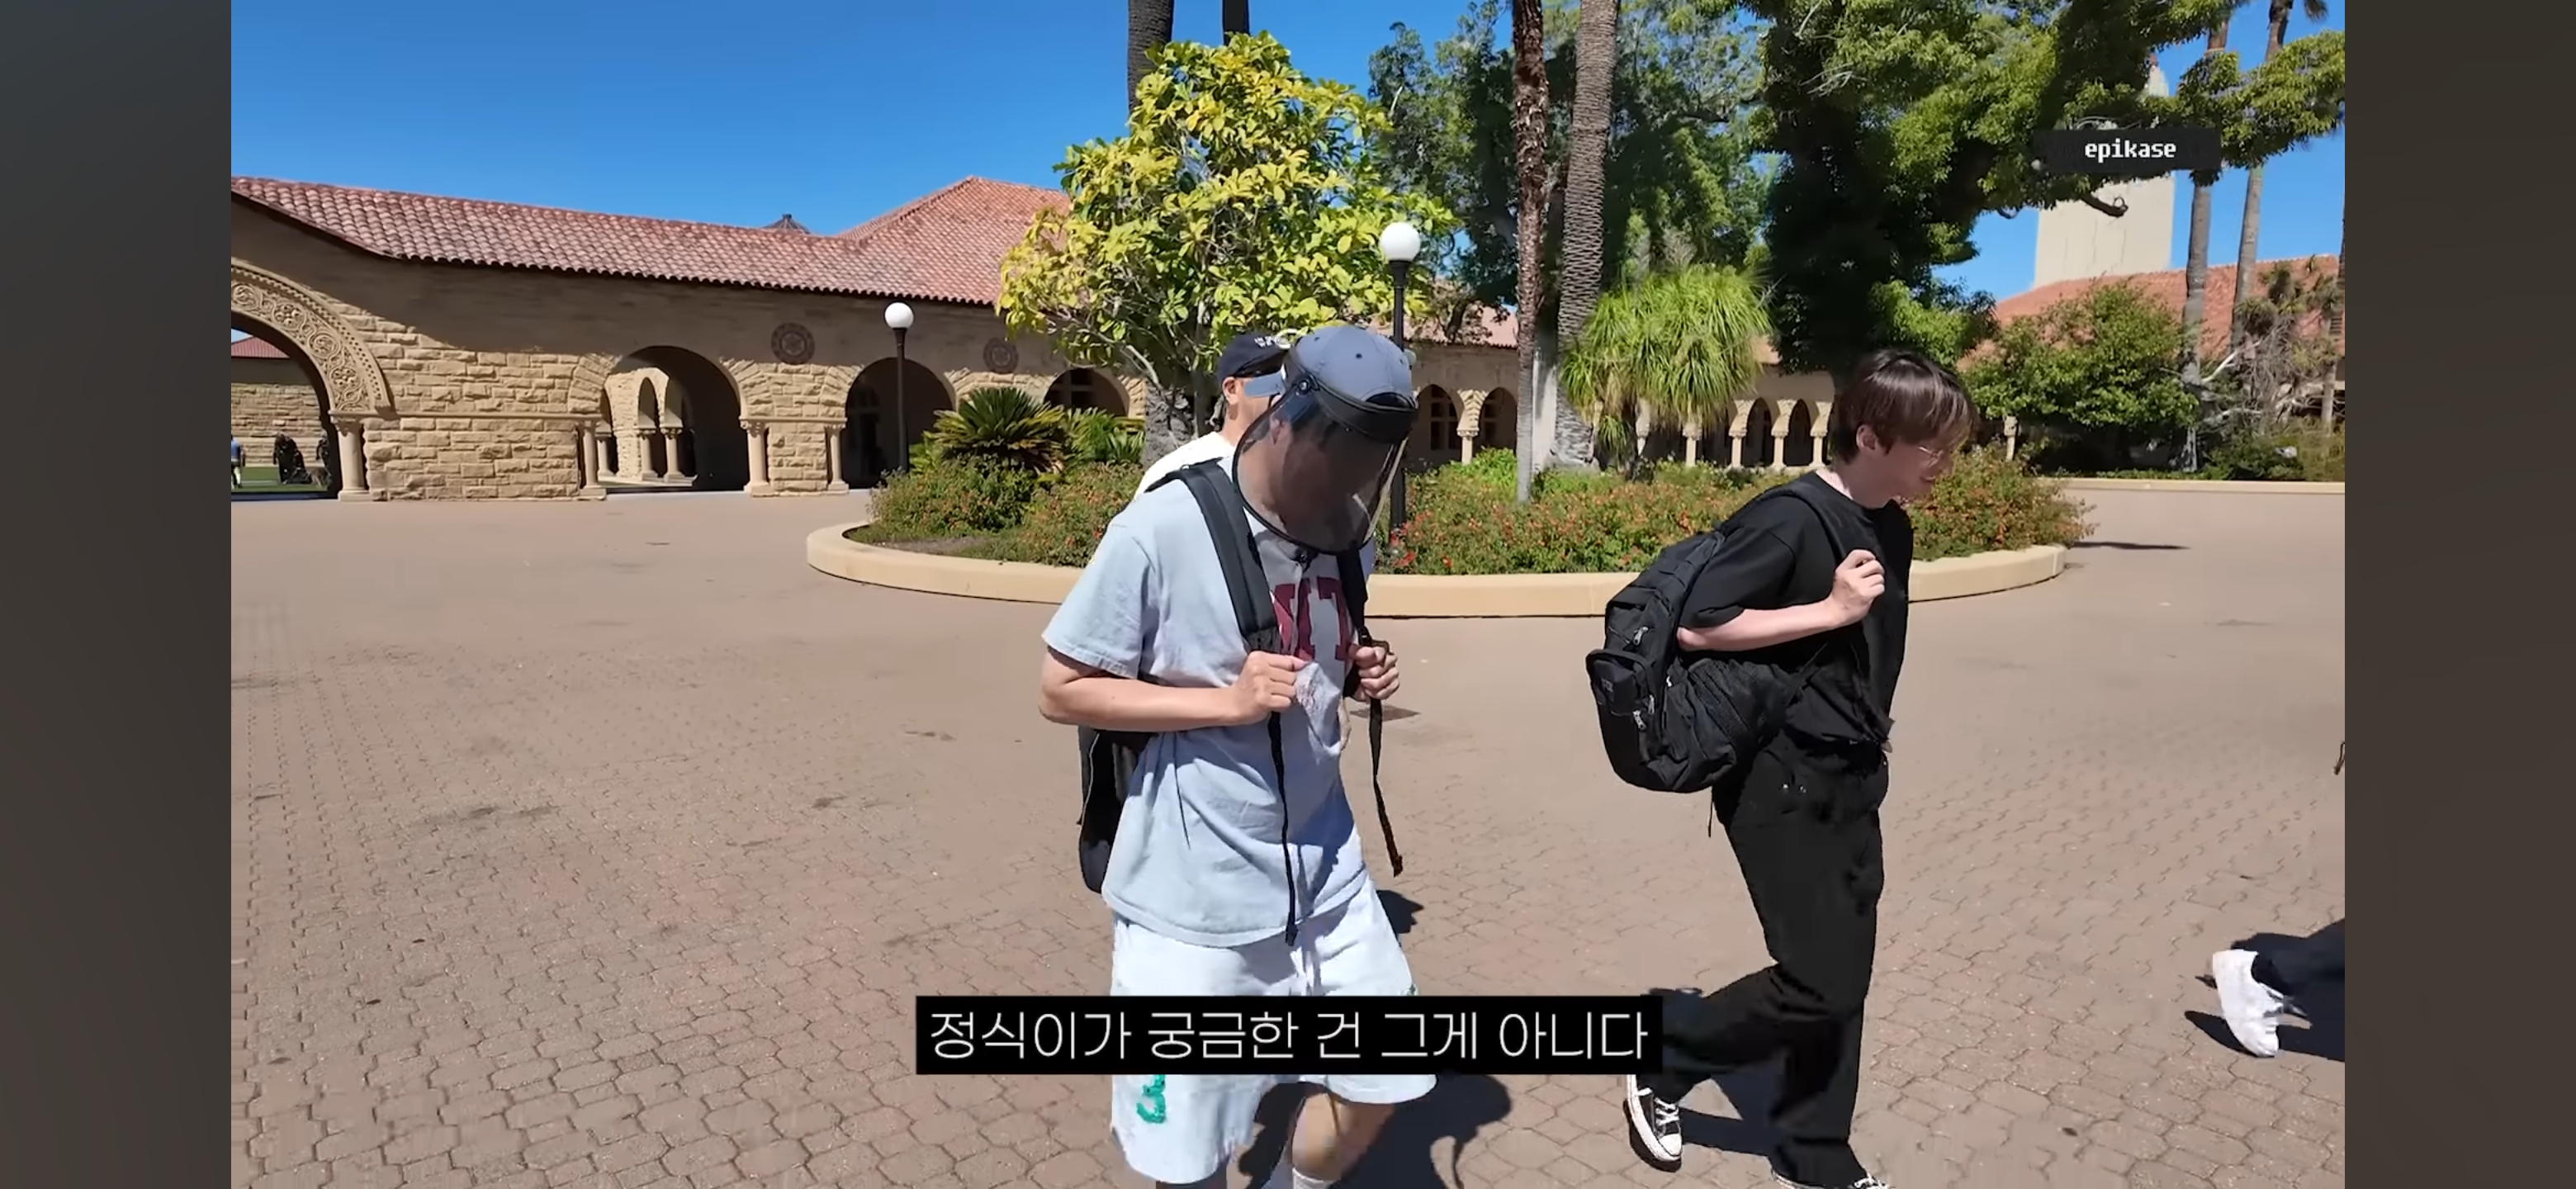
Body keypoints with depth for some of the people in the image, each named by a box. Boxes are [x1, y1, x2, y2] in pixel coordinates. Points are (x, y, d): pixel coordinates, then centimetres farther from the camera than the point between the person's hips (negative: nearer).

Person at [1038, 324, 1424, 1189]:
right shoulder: (1161, 531, -20)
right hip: (1192, 901, -5)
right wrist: (1225, 700, -23)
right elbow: (1061, 692, -14)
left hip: (1324, 875, 6)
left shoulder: (1341, 534, 0)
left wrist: (1359, 673, -6)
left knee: (1378, 1086, 17)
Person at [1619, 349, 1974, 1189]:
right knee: (1819, 985, -5)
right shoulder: (1790, 519, -18)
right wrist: (1830, 609, -21)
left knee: (1844, 978, 13)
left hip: (1851, 778, 8)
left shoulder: (1892, 528, 7)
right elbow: (1696, 626, -22)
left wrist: (1870, 741, 18)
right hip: (1780, 781, -8)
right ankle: (1663, 1061, 17)